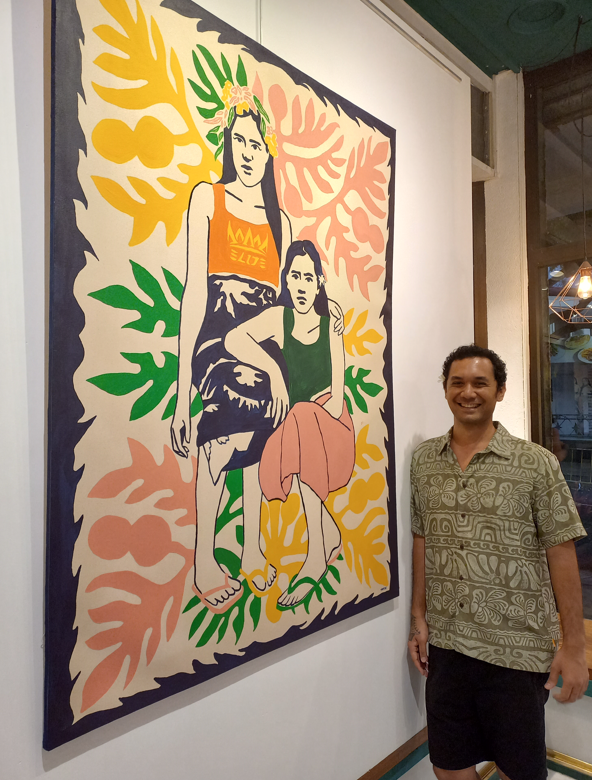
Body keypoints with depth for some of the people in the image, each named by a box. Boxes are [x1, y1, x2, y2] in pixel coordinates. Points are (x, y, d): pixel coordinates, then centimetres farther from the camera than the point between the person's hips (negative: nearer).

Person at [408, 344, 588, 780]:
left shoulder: (535, 462, -9)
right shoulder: (425, 459, 2)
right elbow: (422, 541, 7)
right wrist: (419, 617, 7)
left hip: (517, 650, -3)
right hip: (445, 644, 3)